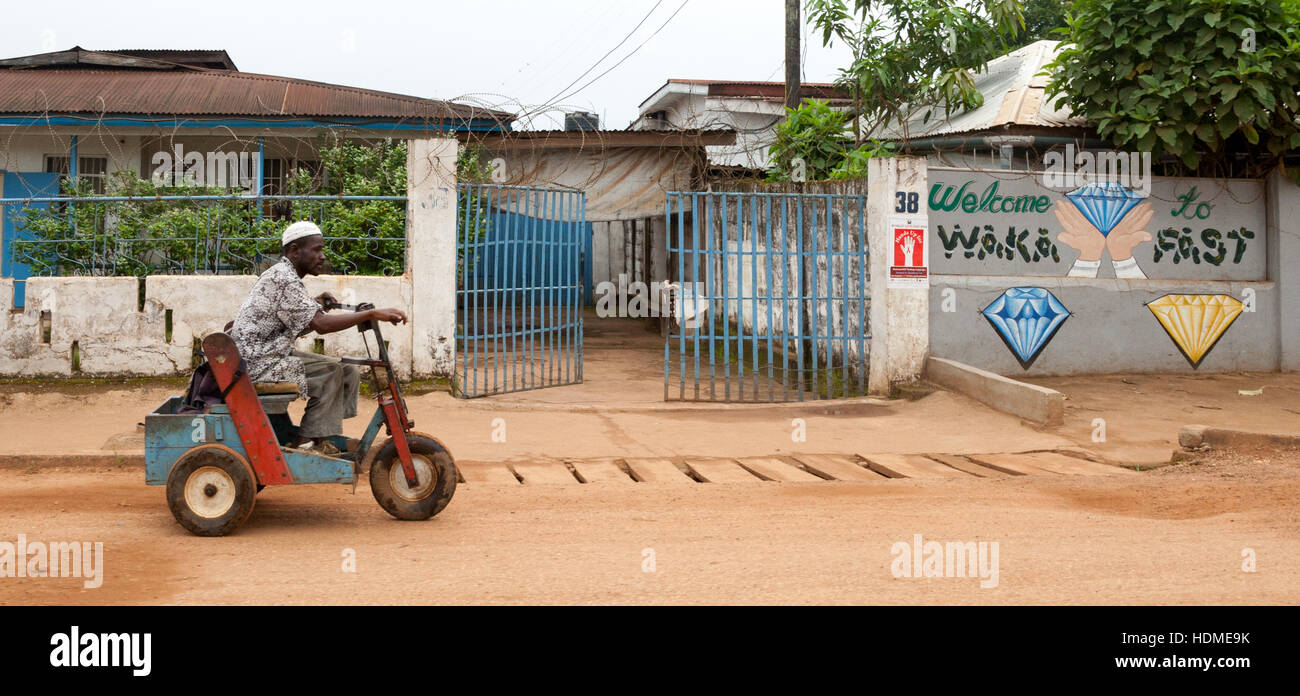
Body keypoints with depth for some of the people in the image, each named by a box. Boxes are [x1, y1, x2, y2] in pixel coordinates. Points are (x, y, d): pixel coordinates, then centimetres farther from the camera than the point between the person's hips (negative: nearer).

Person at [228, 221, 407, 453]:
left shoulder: (280, 274, 14)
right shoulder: (284, 280, -19)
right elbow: (321, 324, -27)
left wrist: (313, 304, 4)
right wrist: (372, 314, -27)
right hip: (257, 363, -10)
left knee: (349, 372, 3)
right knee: (331, 371, -19)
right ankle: (312, 441, -13)